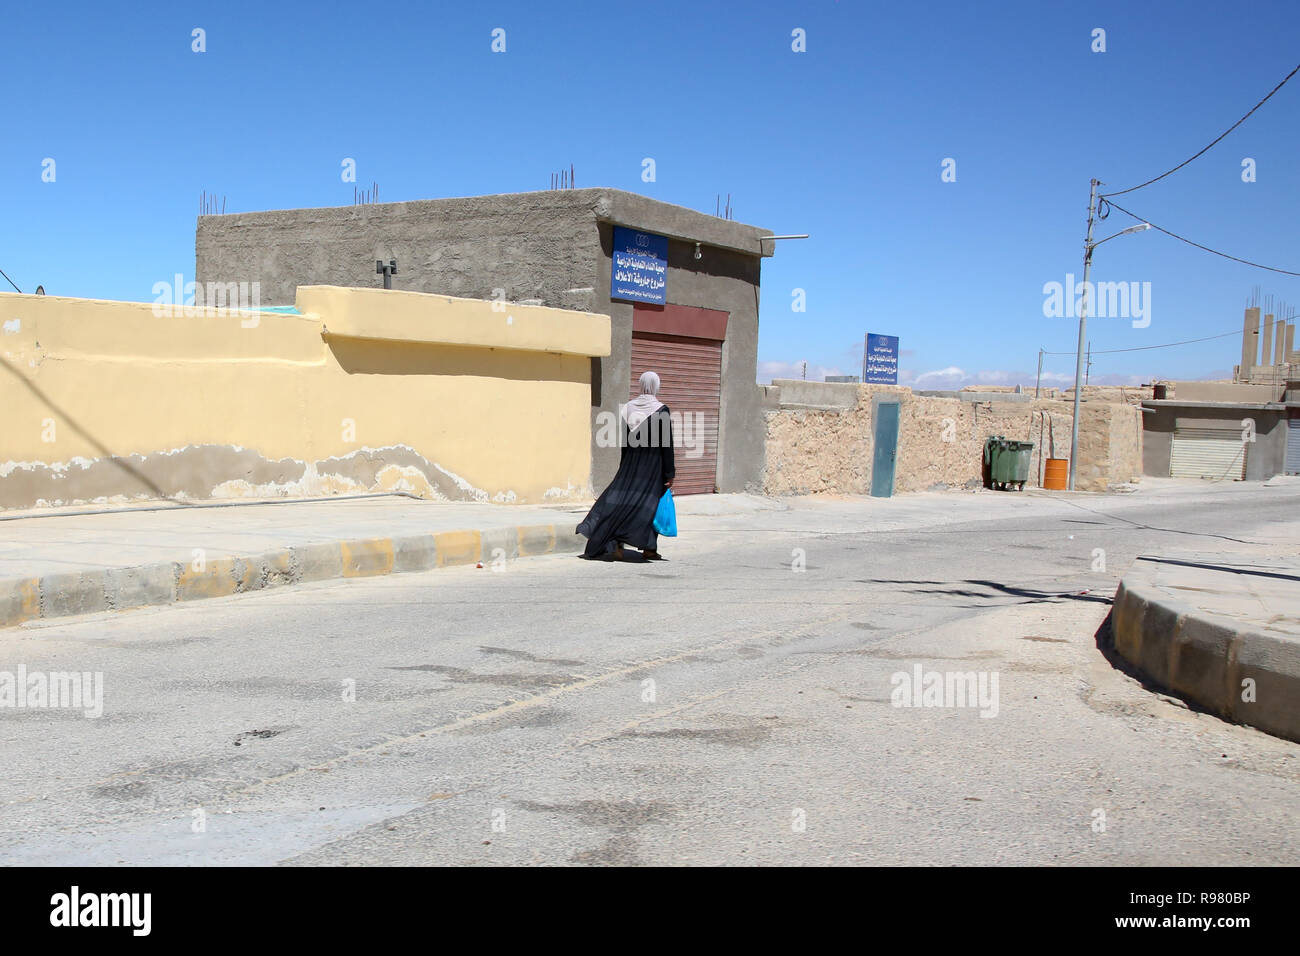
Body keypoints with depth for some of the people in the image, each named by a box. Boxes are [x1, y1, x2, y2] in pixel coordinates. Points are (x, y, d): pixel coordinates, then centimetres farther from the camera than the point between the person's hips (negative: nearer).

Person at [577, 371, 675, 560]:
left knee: (621, 501, 5)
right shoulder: (661, 410, -9)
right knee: (651, 505, 6)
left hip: (631, 465, 4)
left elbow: (625, 442, 8)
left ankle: (616, 546, -6)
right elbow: (666, 444, -10)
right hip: (653, 465, -4)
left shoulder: (628, 407, 3)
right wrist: (670, 473, -6)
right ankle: (650, 548, 9)